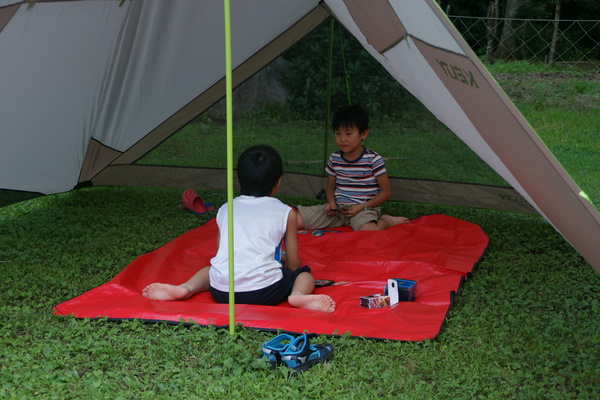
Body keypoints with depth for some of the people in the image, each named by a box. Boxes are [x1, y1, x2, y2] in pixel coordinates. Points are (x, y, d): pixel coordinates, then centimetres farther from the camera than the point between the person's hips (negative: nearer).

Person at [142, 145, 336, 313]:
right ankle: (298, 295, -11)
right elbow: (294, 264, 16)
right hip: (264, 292, -3)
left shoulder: (225, 209, 19)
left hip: (221, 292, 3)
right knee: (305, 274, 20)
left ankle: (186, 288, 6)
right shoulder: (285, 213, 11)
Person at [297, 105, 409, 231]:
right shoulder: (334, 158, 6)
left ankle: (386, 221, -3)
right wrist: (331, 202, -5)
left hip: (363, 208, -4)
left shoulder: (373, 159, -8)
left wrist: (362, 207, -13)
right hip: (338, 208, 4)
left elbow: (386, 191, -4)